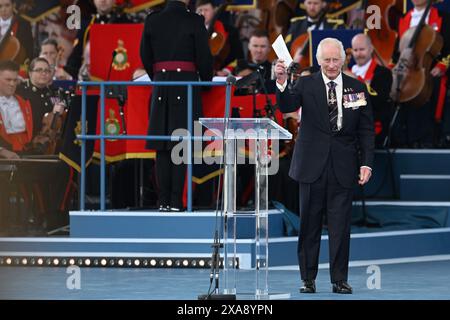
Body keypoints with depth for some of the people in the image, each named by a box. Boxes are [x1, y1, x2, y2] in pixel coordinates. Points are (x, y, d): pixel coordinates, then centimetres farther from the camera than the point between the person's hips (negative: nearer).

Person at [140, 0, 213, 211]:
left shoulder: (152, 20, 3)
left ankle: (163, 201, 3)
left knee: (162, 147, 6)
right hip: (186, 85, -3)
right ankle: (176, 201, -5)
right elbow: (204, 57, -3)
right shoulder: (194, 21, -6)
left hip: (161, 85, 3)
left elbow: (145, 56, 10)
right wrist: (206, 81, 15)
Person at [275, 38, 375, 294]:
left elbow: (366, 130, 7)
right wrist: (282, 83, -32)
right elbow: (287, 106, -14)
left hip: (343, 167, 0)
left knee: (340, 225, 0)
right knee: (309, 225, 5)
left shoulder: (357, 88, 6)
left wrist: (367, 163, -1)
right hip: (313, 166, 0)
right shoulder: (307, 84, 3)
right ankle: (308, 279, 12)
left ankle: (340, 279, 6)